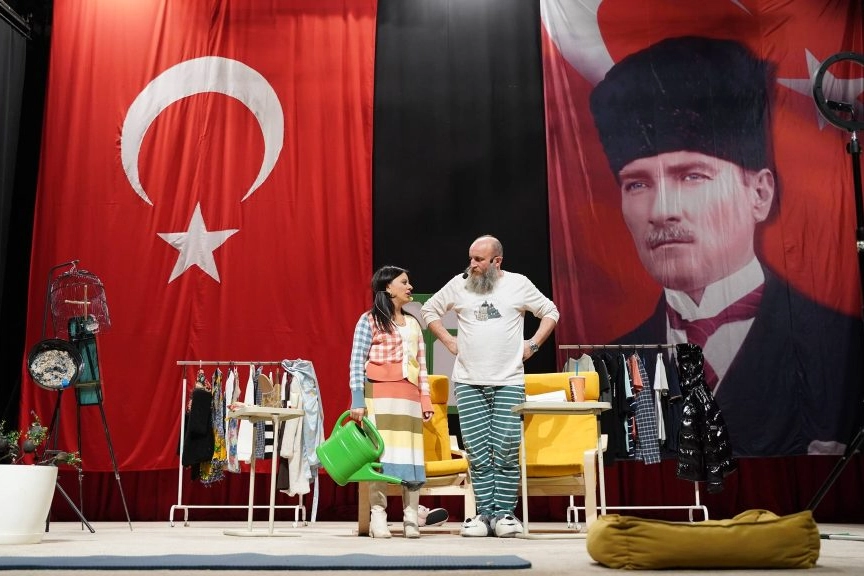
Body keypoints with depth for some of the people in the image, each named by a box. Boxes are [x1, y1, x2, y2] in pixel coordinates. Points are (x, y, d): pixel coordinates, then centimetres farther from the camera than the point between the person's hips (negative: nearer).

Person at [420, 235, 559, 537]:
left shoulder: (518, 284, 3)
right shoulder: (459, 284, 6)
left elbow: (550, 312, 13)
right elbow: (429, 309, 18)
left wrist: (533, 344, 4)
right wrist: (447, 340, 9)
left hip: (509, 382, -1)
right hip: (468, 382, 1)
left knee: (506, 449, -2)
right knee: (477, 450, 1)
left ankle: (504, 513, 6)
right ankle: (485, 513, 8)